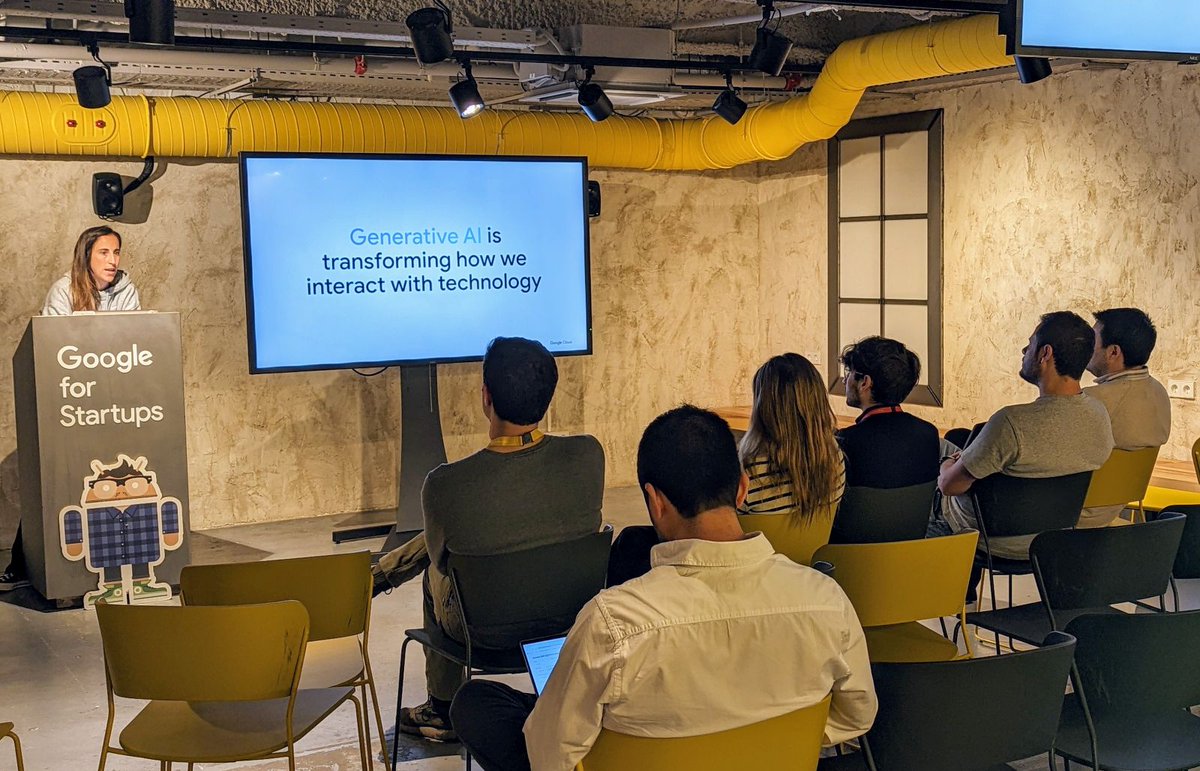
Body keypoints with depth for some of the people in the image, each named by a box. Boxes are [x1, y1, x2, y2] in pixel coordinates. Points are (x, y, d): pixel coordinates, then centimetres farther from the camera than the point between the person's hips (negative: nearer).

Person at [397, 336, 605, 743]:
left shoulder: (444, 484, -27)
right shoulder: (588, 455, -21)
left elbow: (441, 557, -6)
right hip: (571, 615, 2)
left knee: (435, 575, 32)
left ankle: (443, 712, 46)